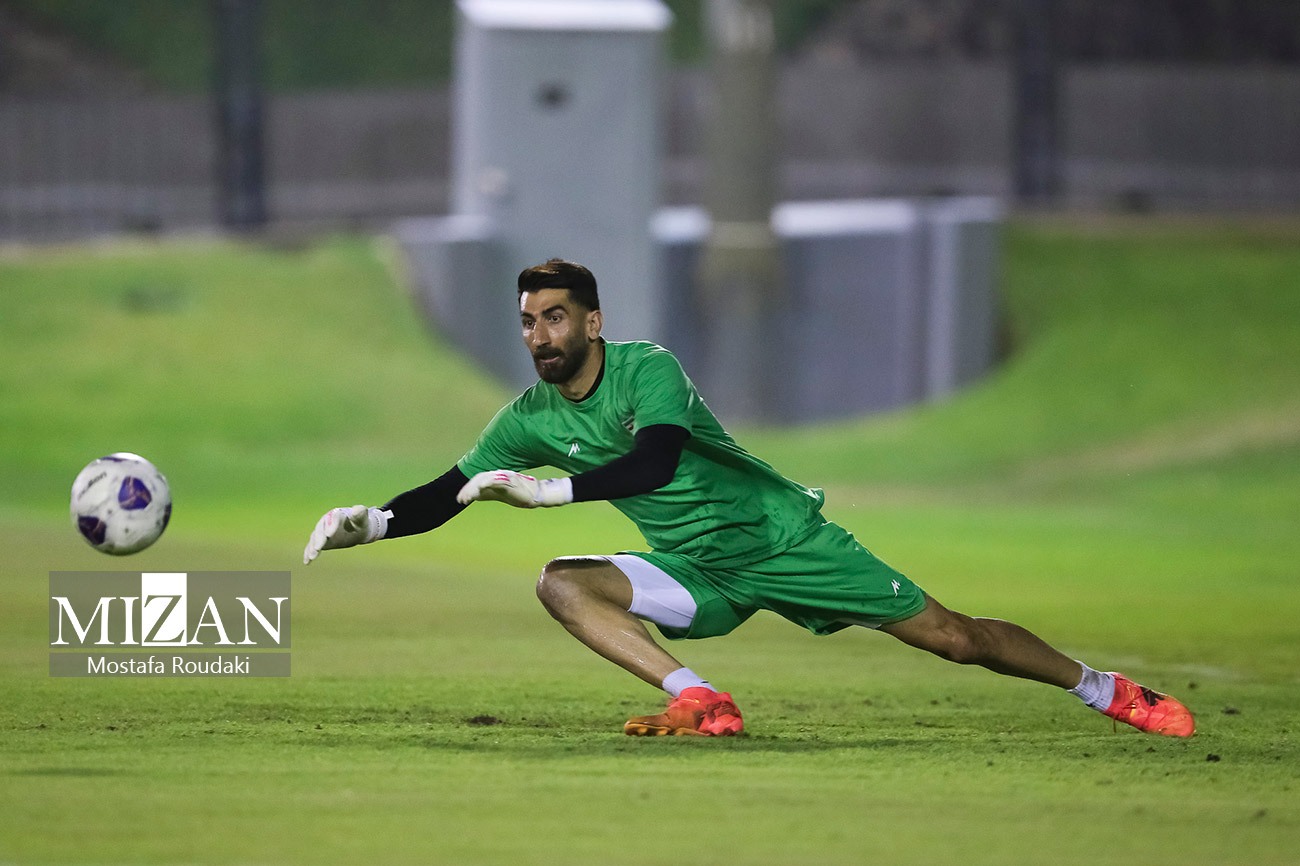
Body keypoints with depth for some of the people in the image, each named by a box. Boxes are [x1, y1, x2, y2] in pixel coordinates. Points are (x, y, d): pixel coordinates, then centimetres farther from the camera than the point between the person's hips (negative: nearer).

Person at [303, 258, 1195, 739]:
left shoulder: (647, 369, -20)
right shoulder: (530, 420, -2)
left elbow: (653, 462, -37)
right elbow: (449, 493, -1)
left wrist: (551, 490, -43)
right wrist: (373, 521, -19)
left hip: (780, 537, -5)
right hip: (698, 575, 5)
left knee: (947, 634, -6)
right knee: (563, 584, -19)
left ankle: (1106, 690, 9)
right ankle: (701, 703, -26)